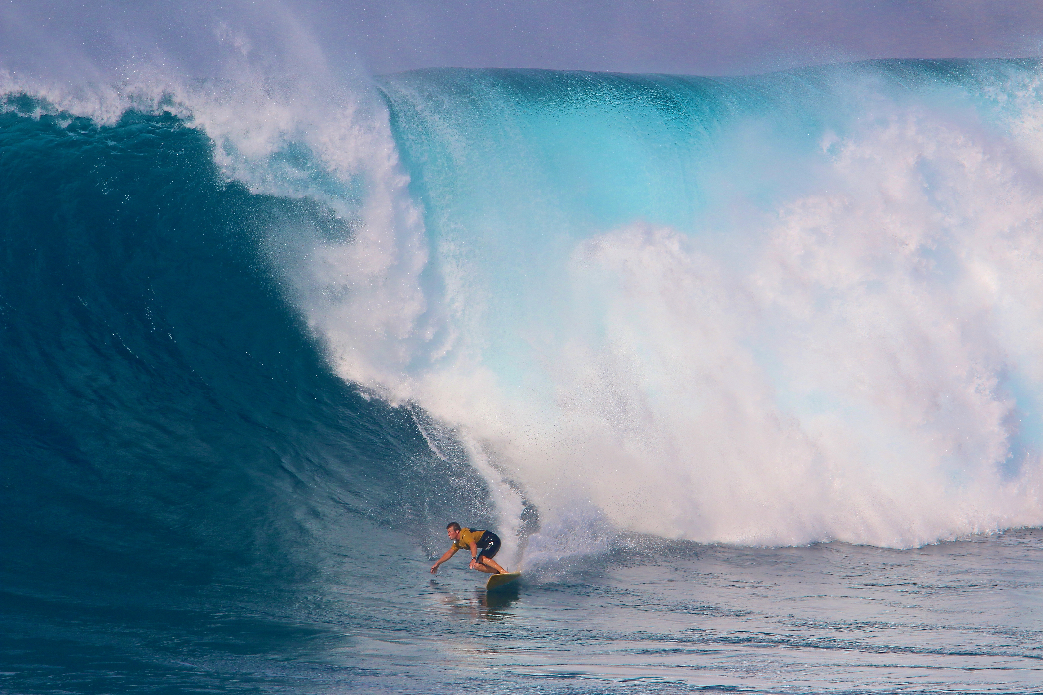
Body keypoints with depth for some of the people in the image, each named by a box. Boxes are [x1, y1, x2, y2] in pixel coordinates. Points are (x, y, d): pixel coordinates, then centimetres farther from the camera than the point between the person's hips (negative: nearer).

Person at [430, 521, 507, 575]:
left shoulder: (464, 534, -19)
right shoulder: (458, 542, 12)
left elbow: (473, 545, -37)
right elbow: (449, 553, 24)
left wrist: (473, 558, -51)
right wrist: (437, 564, 24)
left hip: (493, 540, -10)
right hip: (486, 544, 10)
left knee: (482, 558, -33)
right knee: (477, 565, 2)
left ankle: (503, 571, -44)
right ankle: (498, 572, -6)